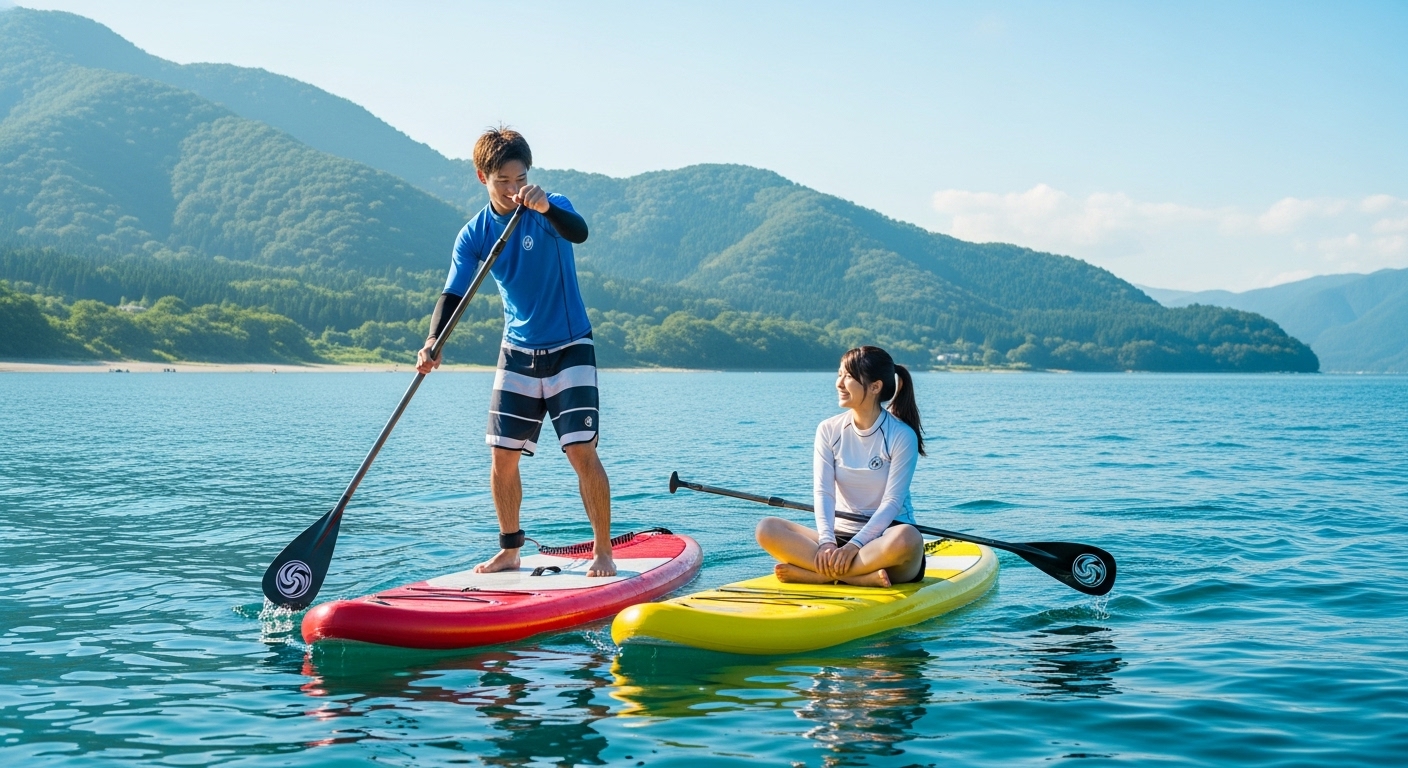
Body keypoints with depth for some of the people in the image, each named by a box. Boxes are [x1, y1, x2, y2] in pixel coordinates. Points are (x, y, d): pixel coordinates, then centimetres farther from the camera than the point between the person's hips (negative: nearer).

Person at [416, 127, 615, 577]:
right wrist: (433, 343, -27)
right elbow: (453, 295, -10)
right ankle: (509, 551, 20)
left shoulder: (552, 208, -12)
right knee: (503, 457, 4)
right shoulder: (474, 235, -3)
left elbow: (579, 233, -34)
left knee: (582, 452, -11)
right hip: (517, 354, 4)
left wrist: (544, 208, -53)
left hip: (570, 350, -4)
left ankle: (603, 551, 1)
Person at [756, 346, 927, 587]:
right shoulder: (829, 430, 3)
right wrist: (827, 542, -25)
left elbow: (892, 501, -14)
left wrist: (854, 546, -26)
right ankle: (863, 577, -30)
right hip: (841, 535, 4)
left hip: (885, 539, -4)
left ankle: (816, 574, -29)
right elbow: (823, 492, -7)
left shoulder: (902, 436, -8)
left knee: (906, 539, -40)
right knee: (767, 529, -20)